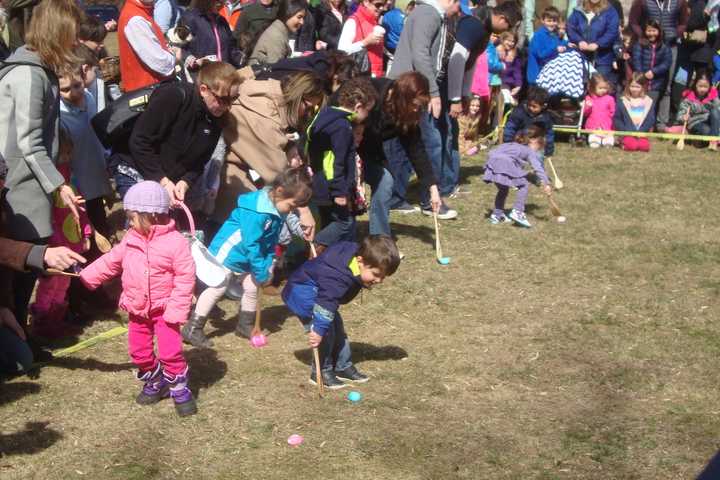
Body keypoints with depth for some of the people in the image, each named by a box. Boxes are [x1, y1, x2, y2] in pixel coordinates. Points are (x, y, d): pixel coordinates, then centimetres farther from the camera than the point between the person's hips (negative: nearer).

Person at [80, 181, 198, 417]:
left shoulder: (176, 242, -19)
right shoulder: (130, 239, 0)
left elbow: (185, 279, -19)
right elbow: (110, 262, 12)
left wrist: (176, 311, -21)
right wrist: (86, 276, 8)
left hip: (164, 309, -6)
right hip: (137, 309, 6)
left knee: (170, 351, -10)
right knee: (139, 351, 13)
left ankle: (179, 388, 9)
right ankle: (154, 382, 34)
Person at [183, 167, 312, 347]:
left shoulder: (278, 212, -2)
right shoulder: (256, 211, -31)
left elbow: (270, 242, 10)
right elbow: (250, 244, -29)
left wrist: (269, 266, 0)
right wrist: (262, 273, -23)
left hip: (246, 258, 9)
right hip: (227, 252, -9)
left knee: (251, 288, 13)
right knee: (217, 288, -10)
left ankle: (245, 326, 31)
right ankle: (192, 329, -4)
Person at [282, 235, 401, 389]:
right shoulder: (339, 278, -39)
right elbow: (326, 303, -41)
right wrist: (319, 330, -40)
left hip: (318, 291, 10)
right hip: (302, 293, -10)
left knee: (337, 328, 14)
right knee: (326, 332, -16)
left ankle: (343, 367, 26)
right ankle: (321, 372, -1)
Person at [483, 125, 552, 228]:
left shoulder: (514, 145, 35)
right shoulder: (530, 151, 14)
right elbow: (537, 167, 0)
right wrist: (546, 183, -7)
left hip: (492, 162, 8)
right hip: (505, 164, -7)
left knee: (503, 189, 28)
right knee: (524, 185, 6)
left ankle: (497, 214, 31)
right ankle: (517, 212, -3)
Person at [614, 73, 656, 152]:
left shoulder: (648, 102, 8)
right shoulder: (622, 101, 5)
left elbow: (650, 120, 4)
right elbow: (616, 119, 4)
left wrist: (641, 132, -9)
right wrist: (626, 131, -9)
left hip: (641, 134, 2)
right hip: (627, 133, -2)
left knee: (644, 146, -26)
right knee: (632, 145, -29)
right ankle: (624, 142, 2)